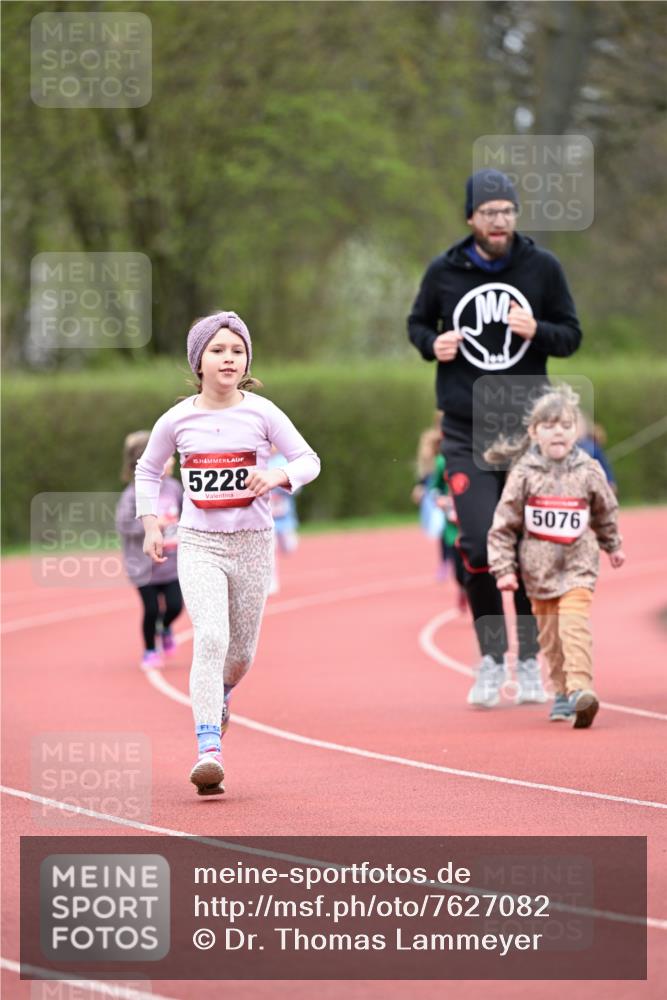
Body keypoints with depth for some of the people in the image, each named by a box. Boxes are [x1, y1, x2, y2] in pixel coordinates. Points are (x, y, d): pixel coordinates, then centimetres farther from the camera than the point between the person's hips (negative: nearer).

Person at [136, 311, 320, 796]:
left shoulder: (261, 413, -5)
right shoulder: (177, 420, -1)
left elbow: (309, 460, -1)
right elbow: (147, 470, 16)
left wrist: (276, 476, -22)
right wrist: (150, 525, 7)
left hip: (252, 543, 1)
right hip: (199, 545, -1)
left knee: (241, 653, 11)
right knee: (210, 638, -22)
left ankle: (220, 693, 49)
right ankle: (209, 752, -27)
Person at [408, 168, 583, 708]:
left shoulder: (542, 268, 0)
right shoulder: (444, 272, 0)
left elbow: (571, 335, 5)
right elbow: (418, 323, 14)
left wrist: (536, 330, -16)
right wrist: (433, 343, -8)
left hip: (528, 427, 1)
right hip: (467, 431, -1)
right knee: (479, 545, -11)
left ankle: (529, 661, 16)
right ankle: (491, 658, 5)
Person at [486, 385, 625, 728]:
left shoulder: (588, 471, -2)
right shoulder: (524, 473, -5)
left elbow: (605, 512, 17)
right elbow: (504, 523, -2)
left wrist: (613, 546, 30)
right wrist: (504, 568, -6)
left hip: (578, 565, -1)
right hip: (539, 568, 1)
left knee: (574, 626, -19)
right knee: (550, 635, 8)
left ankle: (580, 688, -28)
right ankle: (561, 692, 20)